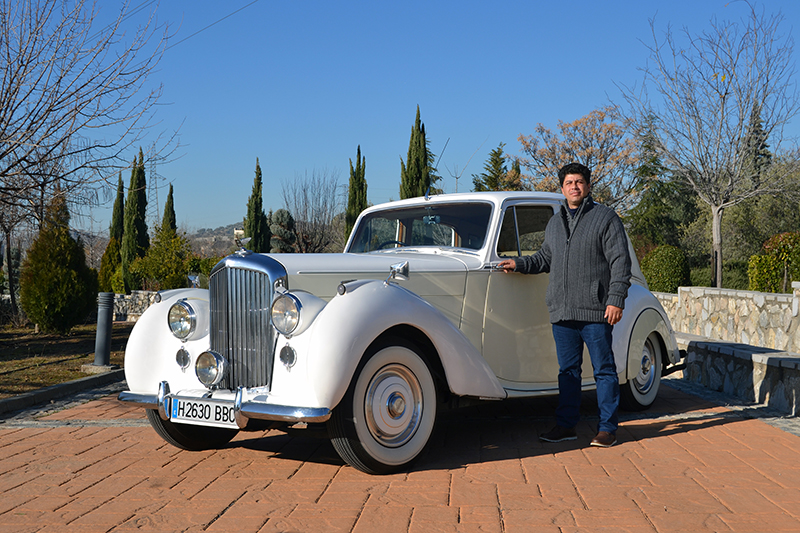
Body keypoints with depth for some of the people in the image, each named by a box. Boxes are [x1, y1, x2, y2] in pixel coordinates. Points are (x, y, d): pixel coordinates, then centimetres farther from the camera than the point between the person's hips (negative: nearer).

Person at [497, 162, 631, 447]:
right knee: (567, 370, 11)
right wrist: (519, 263, 12)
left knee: (604, 369, 1)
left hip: (595, 310, -5)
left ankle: (608, 428, 8)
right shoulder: (555, 222, 17)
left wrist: (616, 299, -14)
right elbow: (546, 258, 28)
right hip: (562, 311, 5)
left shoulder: (606, 217, -1)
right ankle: (566, 425, 18)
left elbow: (620, 262, -6)